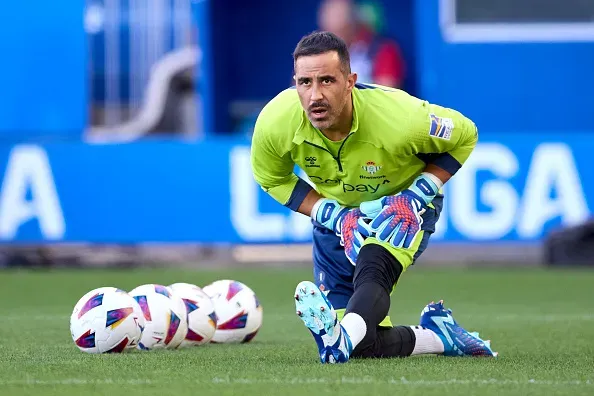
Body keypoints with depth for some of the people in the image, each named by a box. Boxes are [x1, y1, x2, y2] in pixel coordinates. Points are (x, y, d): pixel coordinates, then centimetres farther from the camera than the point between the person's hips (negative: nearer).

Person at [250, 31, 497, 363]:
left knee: (372, 271, -39)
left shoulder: (399, 118, -34)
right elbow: (272, 179, -5)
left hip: (405, 203, -4)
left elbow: (464, 135, -14)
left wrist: (417, 195, -23)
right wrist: (334, 216, -18)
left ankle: (344, 338, -63)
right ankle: (438, 336, 19)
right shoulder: (274, 123, -27)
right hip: (337, 213, 4)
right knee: (363, 346, -4)